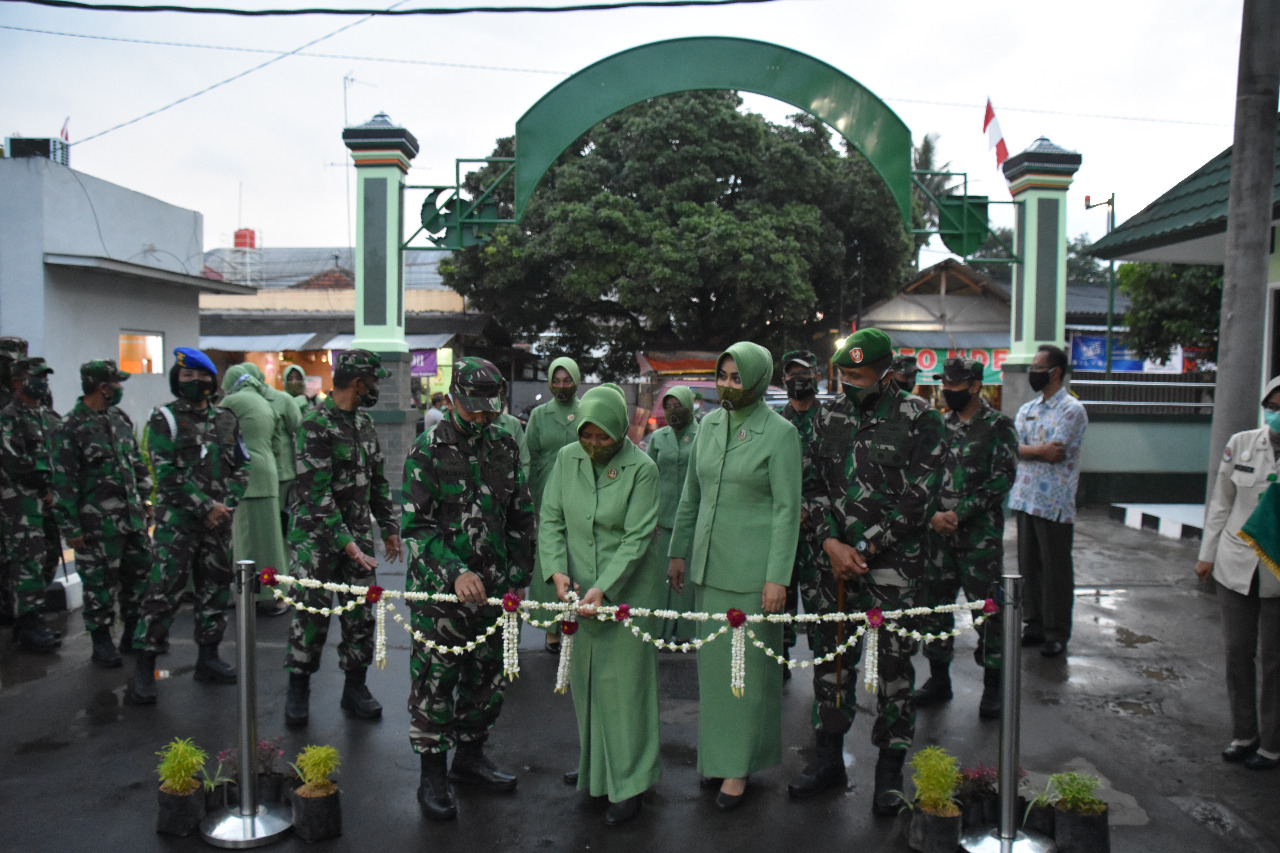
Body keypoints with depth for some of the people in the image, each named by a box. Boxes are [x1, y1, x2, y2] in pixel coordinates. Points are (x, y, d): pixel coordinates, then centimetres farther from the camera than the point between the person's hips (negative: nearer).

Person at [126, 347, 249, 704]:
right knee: (164, 591, -8)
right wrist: (205, 506, -14)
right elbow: (167, 474, -11)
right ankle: (144, 668, -1)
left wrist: (227, 503, -3)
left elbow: (242, 465, 12)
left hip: (218, 520, 5)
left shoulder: (226, 419, 11)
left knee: (216, 588, 11)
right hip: (177, 520, -5)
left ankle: (208, 657, 23)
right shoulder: (164, 419, -3)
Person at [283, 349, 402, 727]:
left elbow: (378, 480, 16)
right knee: (311, 614, 1)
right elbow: (316, 492, -21)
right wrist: (344, 541, -24)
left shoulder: (365, 423, 9)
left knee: (361, 613, 7)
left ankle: (355, 686, 20)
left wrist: (389, 527, 13)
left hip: (358, 534, 7)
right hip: (318, 537, -6)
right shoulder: (316, 424, -16)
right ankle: (298, 689, 18)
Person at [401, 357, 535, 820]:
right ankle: (432, 774, 17)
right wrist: (456, 573, -23)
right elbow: (416, 526, -12)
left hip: (492, 587, 5)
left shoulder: (504, 445, 5)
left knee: (488, 675, 14)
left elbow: (521, 517, 12)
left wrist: (517, 578, 8)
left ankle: (470, 755, 33)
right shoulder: (428, 450, -8)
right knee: (435, 680, 2)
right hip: (439, 588, -5)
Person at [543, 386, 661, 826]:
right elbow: (550, 520, 3)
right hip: (578, 589, 4)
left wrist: (604, 588, -22)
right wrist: (556, 570, -11)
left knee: (624, 681, 1)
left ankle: (629, 784, 15)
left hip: (626, 590, -4)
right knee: (584, 680, 13)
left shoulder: (642, 468, -13)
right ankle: (591, 768, 31)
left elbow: (637, 538, -14)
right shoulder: (567, 459, 0)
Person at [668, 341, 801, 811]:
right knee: (712, 659, 12)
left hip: (752, 566, -6)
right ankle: (716, 753, 26)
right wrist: (679, 551, 14)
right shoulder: (709, 424, 8)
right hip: (708, 561, 6)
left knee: (748, 662, 3)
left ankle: (739, 767, 15)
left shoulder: (779, 433, -9)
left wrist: (777, 577, -14)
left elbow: (787, 508, -10)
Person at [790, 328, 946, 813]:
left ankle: (890, 771, 20)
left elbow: (918, 499, -12)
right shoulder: (832, 416, 7)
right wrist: (830, 542, -6)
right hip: (836, 558, 5)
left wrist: (864, 548, -13)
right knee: (831, 657, 11)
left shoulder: (920, 421, -8)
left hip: (894, 563, -4)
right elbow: (813, 484, 8)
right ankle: (829, 760, 26)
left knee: (893, 664, 4)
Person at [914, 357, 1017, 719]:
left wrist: (959, 514, -16)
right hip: (939, 531, 5)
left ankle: (993, 684, 16)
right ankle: (939, 678, 23)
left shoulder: (998, 426, -4)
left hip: (981, 534, -5)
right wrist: (934, 514, -6)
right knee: (934, 604, 9)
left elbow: (1001, 480, -11)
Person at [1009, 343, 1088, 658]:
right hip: (1025, 498, 7)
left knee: (1056, 569, 2)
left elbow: (1056, 453, -17)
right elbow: (1014, 449, 4)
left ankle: (1057, 633, 12)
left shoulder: (1071, 409, -7)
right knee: (1029, 566, 12)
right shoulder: (1027, 409, 15)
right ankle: (1035, 625, 23)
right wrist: (1041, 450, -13)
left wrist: (1027, 450, -4)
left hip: (1054, 503, -7)